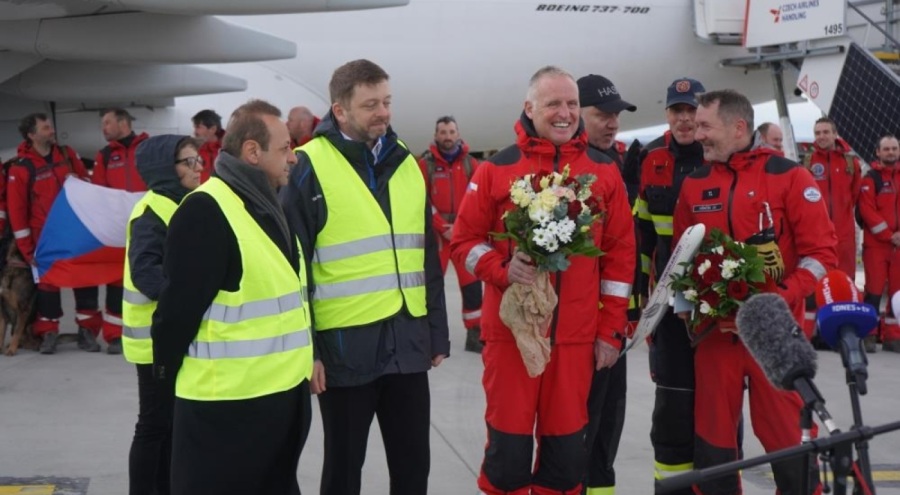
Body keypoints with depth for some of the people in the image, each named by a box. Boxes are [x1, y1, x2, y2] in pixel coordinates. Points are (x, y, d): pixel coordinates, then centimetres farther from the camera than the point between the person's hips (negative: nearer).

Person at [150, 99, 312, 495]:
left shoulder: (268, 205, 12)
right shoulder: (206, 211, -19)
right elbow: (179, 308, -18)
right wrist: (170, 375, -8)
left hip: (285, 391, 9)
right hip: (228, 401, -9)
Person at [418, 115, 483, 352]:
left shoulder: (471, 164, 6)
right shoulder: (425, 164, -1)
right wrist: (444, 228, -13)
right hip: (435, 233, -2)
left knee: (472, 284, 4)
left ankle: (474, 334, 13)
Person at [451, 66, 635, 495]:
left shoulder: (604, 171, 5)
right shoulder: (497, 169, -1)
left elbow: (620, 251, 7)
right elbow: (464, 239, 3)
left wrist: (610, 329, 4)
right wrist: (502, 270, -17)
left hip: (576, 334, 2)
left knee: (566, 444, 9)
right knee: (509, 442, 3)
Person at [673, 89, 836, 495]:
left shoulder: (789, 176, -4)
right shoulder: (694, 184, 9)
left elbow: (821, 251, -7)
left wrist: (781, 299, -19)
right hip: (714, 332, 4)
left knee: (787, 439, 1)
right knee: (712, 441, 10)